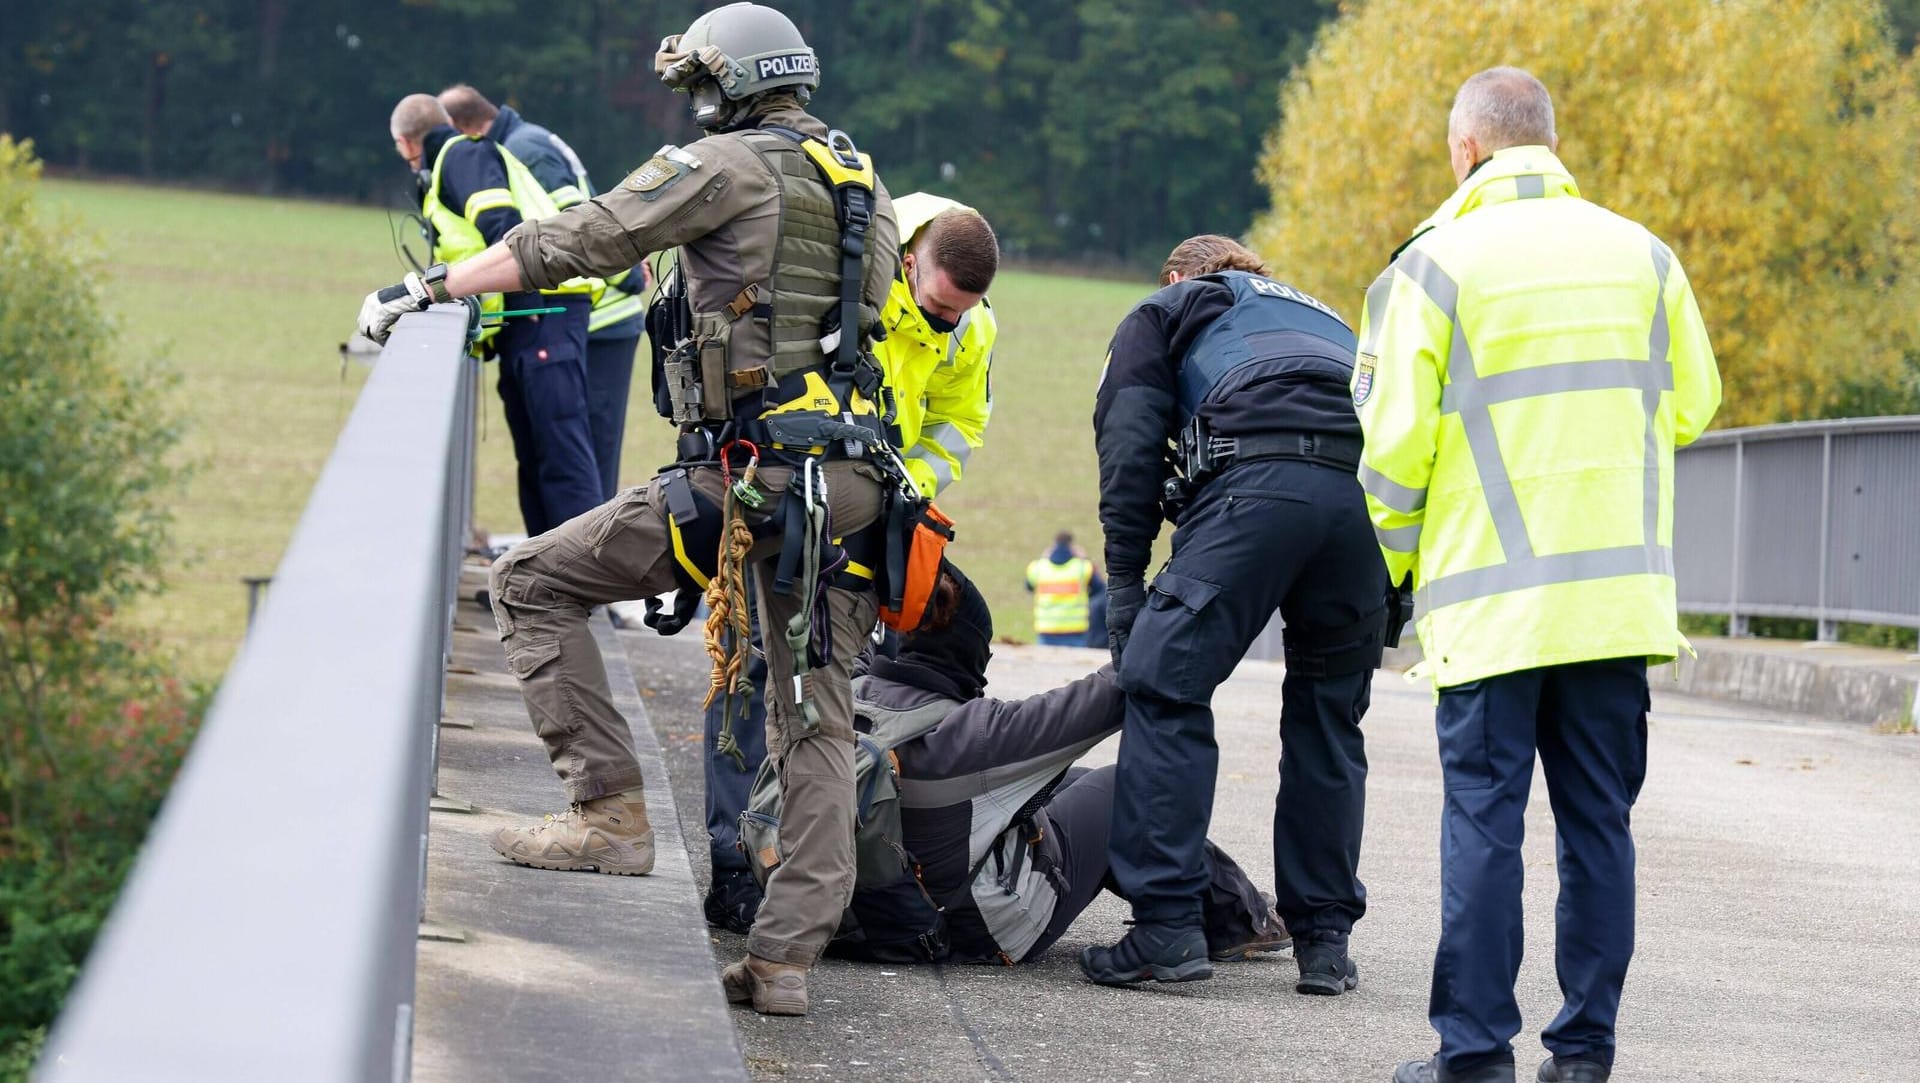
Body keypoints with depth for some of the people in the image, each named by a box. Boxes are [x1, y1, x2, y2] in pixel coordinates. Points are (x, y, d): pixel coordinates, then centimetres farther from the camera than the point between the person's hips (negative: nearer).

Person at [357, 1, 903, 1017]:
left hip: (747, 469, -7)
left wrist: (429, 289, -1)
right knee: (816, 721, 9)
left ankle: (608, 808, -3)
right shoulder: (868, 186, 19)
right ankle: (785, 956, 5)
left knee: (533, 582, 5)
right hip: (851, 477, 7)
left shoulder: (729, 165, -4)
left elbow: (575, 244, -7)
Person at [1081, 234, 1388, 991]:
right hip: (1373, 492, 5)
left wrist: (1125, 584, 11)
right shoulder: (1321, 316, 43)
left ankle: (1166, 925, -9)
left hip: (1261, 480, -5)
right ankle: (1325, 937, 16)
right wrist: (1394, 597, 26)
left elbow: (1130, 441, 13)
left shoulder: (1163, 313, 29)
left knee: (1166, 686, 0)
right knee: (1329, 716, 16)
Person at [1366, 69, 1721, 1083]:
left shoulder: (1435, 263, -5)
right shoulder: (1640, 254, 7)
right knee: (1598, 820, 7)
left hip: (1492, 597, -3)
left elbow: (1392, 442, -6)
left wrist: (1393, 562, 8)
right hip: (1621, 595, 3)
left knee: (1483, 820, 0)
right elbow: (1691, 404, 16)